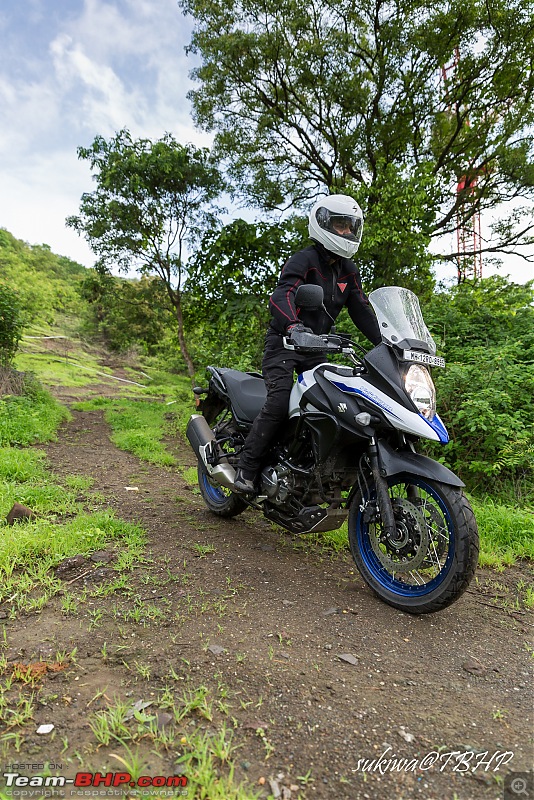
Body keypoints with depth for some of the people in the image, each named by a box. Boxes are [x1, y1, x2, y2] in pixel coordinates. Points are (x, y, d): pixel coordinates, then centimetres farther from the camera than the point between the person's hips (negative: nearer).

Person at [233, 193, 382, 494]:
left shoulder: (349, 271, 12)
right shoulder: (304, 260, -12)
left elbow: (362, 311, 13)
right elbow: (281, 295, -29)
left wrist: (385, 342, 2)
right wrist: (293, 326, -50)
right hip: (284, 342, -7)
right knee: (279, 402, -24)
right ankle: (246, 469, -14)